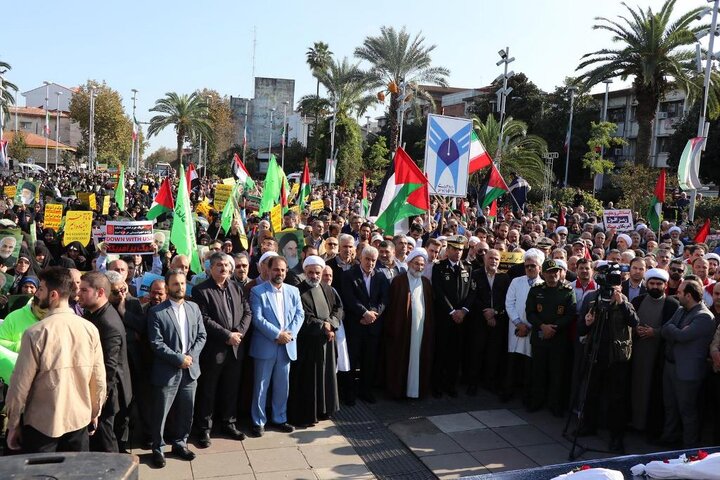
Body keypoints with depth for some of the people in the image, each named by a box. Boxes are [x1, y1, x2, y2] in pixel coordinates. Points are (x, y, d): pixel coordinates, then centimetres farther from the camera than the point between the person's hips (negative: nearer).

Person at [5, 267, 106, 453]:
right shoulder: (90, 329, -7)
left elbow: (20, 385, -12)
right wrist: (95, 412, 15)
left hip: (42, 424, -3)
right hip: (79, 419, 3)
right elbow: (99, 379, -1)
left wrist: (13, 425, 2)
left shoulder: (36, 333, -17)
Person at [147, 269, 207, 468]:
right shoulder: (156, 312, -9)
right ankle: (158, 448, 24)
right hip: (166, 372, -4)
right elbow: (156, 343, -15)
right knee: (160, 413, 7)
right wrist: (179, 359, -17)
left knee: (186, 412, 15)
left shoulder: (194, 308, 6)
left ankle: (180, 443, 33)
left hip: (190, 370, 5)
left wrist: (190, 356, -10)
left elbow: (201, 336, 6)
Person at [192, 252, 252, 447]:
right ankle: (205, 429, 20)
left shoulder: (236, 288, 9)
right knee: (208, 391, 7)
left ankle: (229, 423, 31)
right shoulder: (201, 290, -9)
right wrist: (227, 335, -17)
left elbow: (247, 312, 6)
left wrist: (239, 333, -10)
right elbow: (205, 320, -16)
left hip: (235, 348, 5)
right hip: (213, 349, -5)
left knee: (232, 389, 16)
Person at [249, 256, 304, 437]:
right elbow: (257, 319, -12)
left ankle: (280, 419, 26)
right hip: (265, 346, -4)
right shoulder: (258, 291, -5)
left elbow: (299, 314, 4)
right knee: (261, 386, 5)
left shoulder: (293, 291, 9)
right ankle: (258, 421, 17)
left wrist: (290, 333, -12)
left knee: (282, 386, 13)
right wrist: (277, 334, -17)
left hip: (287, 346, 4)